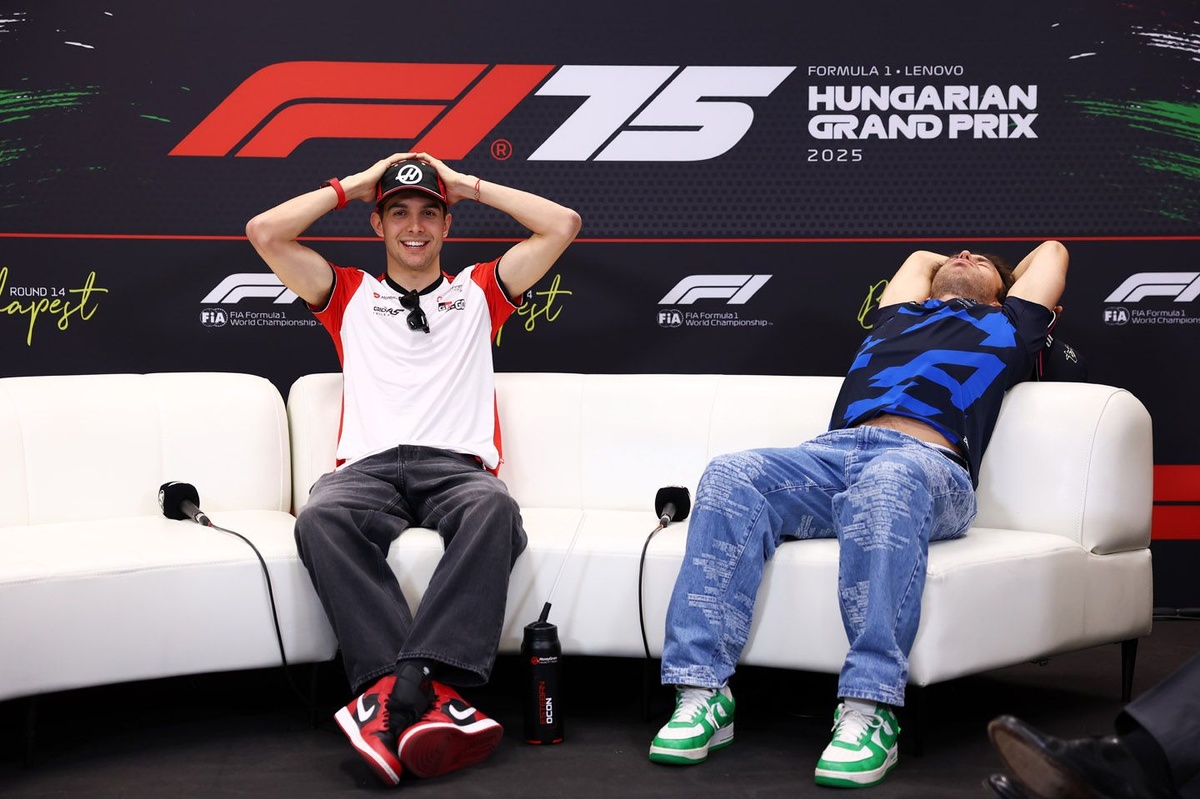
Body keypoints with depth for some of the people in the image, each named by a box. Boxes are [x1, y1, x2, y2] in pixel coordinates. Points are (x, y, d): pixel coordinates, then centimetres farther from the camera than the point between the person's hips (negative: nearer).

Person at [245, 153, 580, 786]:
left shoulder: (478, 292, 27)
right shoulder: (350, 295, 27)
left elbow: (563, 225, 19)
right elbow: (264, 232, 17)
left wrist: (469, 185, 23)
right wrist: (354, 184, 23)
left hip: (456, 468, 0)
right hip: (368, 468, 0)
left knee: (494, 508, -38)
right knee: (321, 518, -37)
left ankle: (398, 688, -49)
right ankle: (432, 692, -47)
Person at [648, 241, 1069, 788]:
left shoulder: (1006, 325, 35)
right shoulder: (901, 313, 42)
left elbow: (1051, 249, 48)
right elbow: (922, 256, 60)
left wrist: (1007, 284, 60)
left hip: (928, 460, -3)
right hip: (834, 451, 4)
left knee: (886, 485, -40)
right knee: (731, 475, -27)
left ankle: (867, 712, -47)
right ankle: (702, 692, -32)